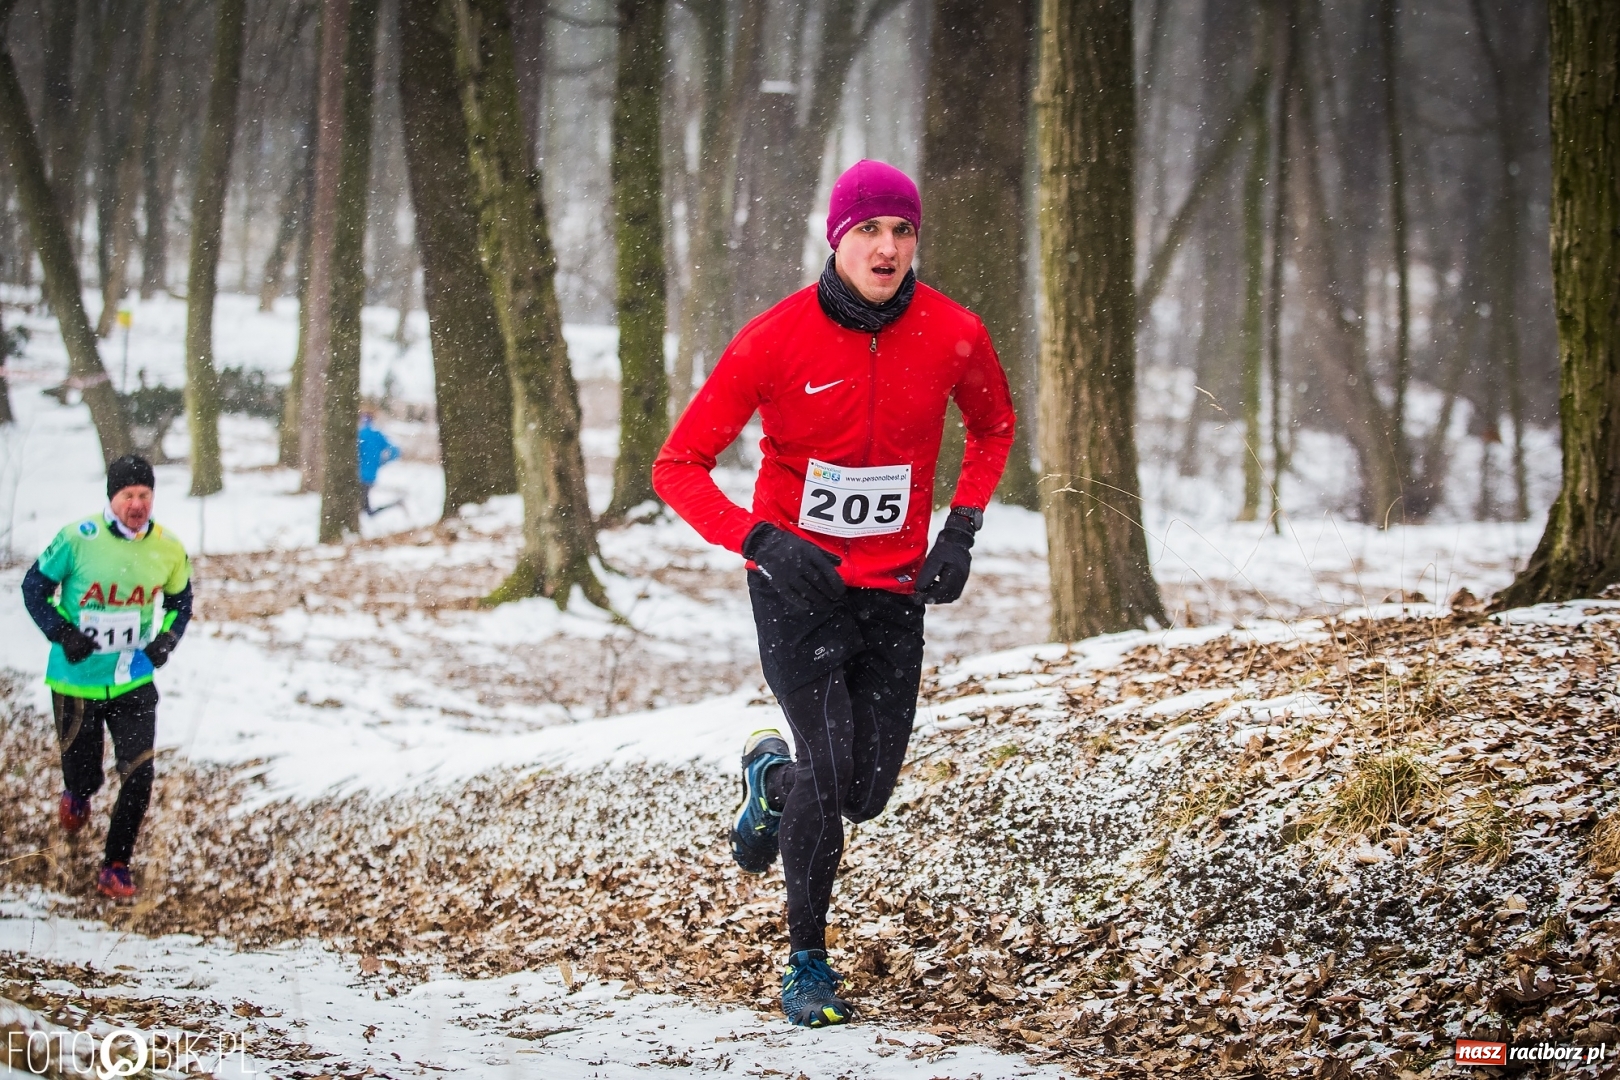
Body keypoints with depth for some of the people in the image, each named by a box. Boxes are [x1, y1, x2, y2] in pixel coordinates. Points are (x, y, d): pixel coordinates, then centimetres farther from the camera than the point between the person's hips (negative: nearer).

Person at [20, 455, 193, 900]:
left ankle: (116, 865, 10)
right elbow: (34, 588, -4)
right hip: (75, 680, -2)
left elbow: (180, 600, 12)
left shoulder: (168, 549, -6)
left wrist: (167, 638, -6)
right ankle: (76, 796, 52)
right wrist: (61, 633, -17)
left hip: (134, 682, 2)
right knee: (83, 775, 11)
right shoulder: (77, 540, -15)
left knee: (138, 776, -10)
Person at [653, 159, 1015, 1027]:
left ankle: (771, 778, 42)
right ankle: (807, 964, 5)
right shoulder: (775, 340, -15)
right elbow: (679, 466, -10)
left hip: (894, 594, 3)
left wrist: (962, 529, 2)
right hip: (795, 586, -3)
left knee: (864, 794, 6)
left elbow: (993, 426, 15)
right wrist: (759, 540, -25)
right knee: (829, 772, -15)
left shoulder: (953, 335, -8)